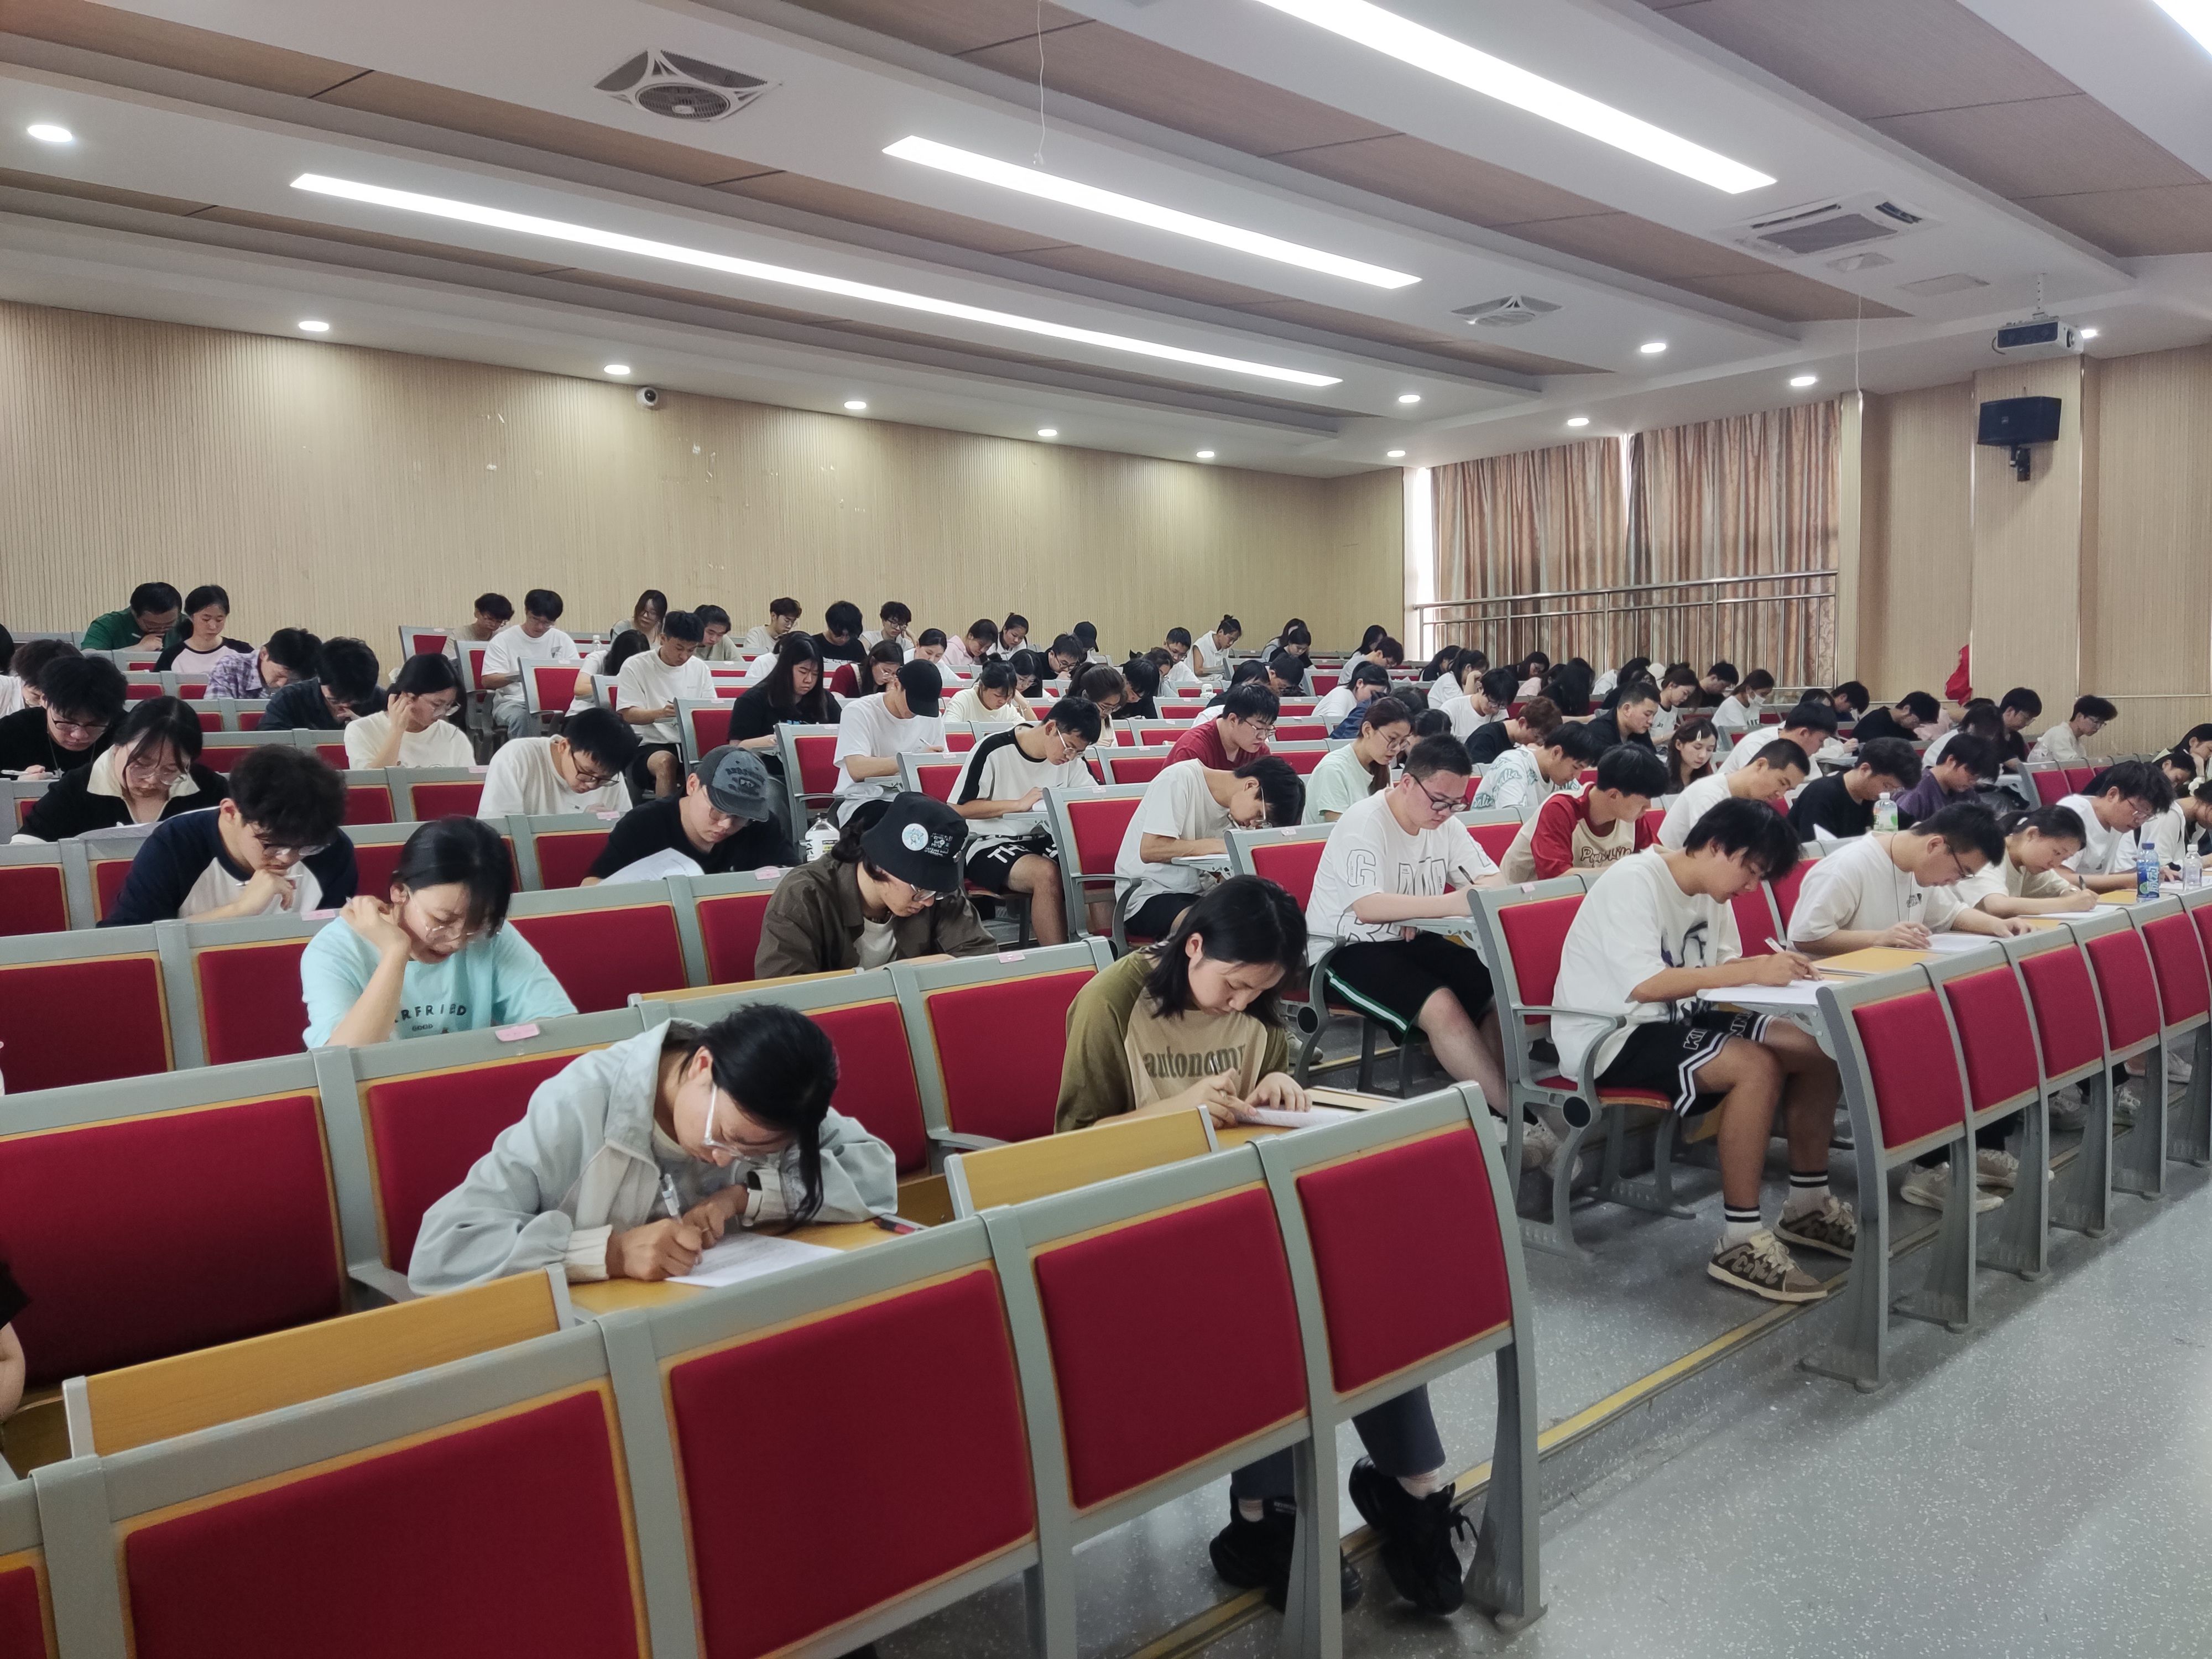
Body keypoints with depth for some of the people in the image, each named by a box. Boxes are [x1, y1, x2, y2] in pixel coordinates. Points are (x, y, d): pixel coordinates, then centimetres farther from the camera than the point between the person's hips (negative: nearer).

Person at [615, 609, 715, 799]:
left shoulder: (700, 668, 14)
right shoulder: (635, 667, 1)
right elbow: (629, 714, -6)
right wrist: (661, 713, -27)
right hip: (651, 745, -3)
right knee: (665, 762, -38)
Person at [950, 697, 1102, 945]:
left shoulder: (1071, 757, 5)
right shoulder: (994, 750, -13)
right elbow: (958, 809, -12)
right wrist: (1019, 804, -21)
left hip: (1042, 841, 6)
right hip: (991, 843, -6)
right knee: (1047, 873, -35)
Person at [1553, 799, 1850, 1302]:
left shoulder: (1711, 891, 8)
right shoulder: (1634, 882, -20)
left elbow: (1722, 971, 7)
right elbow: (1644, 984, -29)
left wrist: (1769, 969, -15)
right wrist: (1752, 972, -29)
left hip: (1675, 1019, 9)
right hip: (1609, 1036, -9)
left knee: (1820, 1048, -2)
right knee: (1758, 1067, -29)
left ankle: (1808, 1205, 14)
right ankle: (1740, 1242, -19)